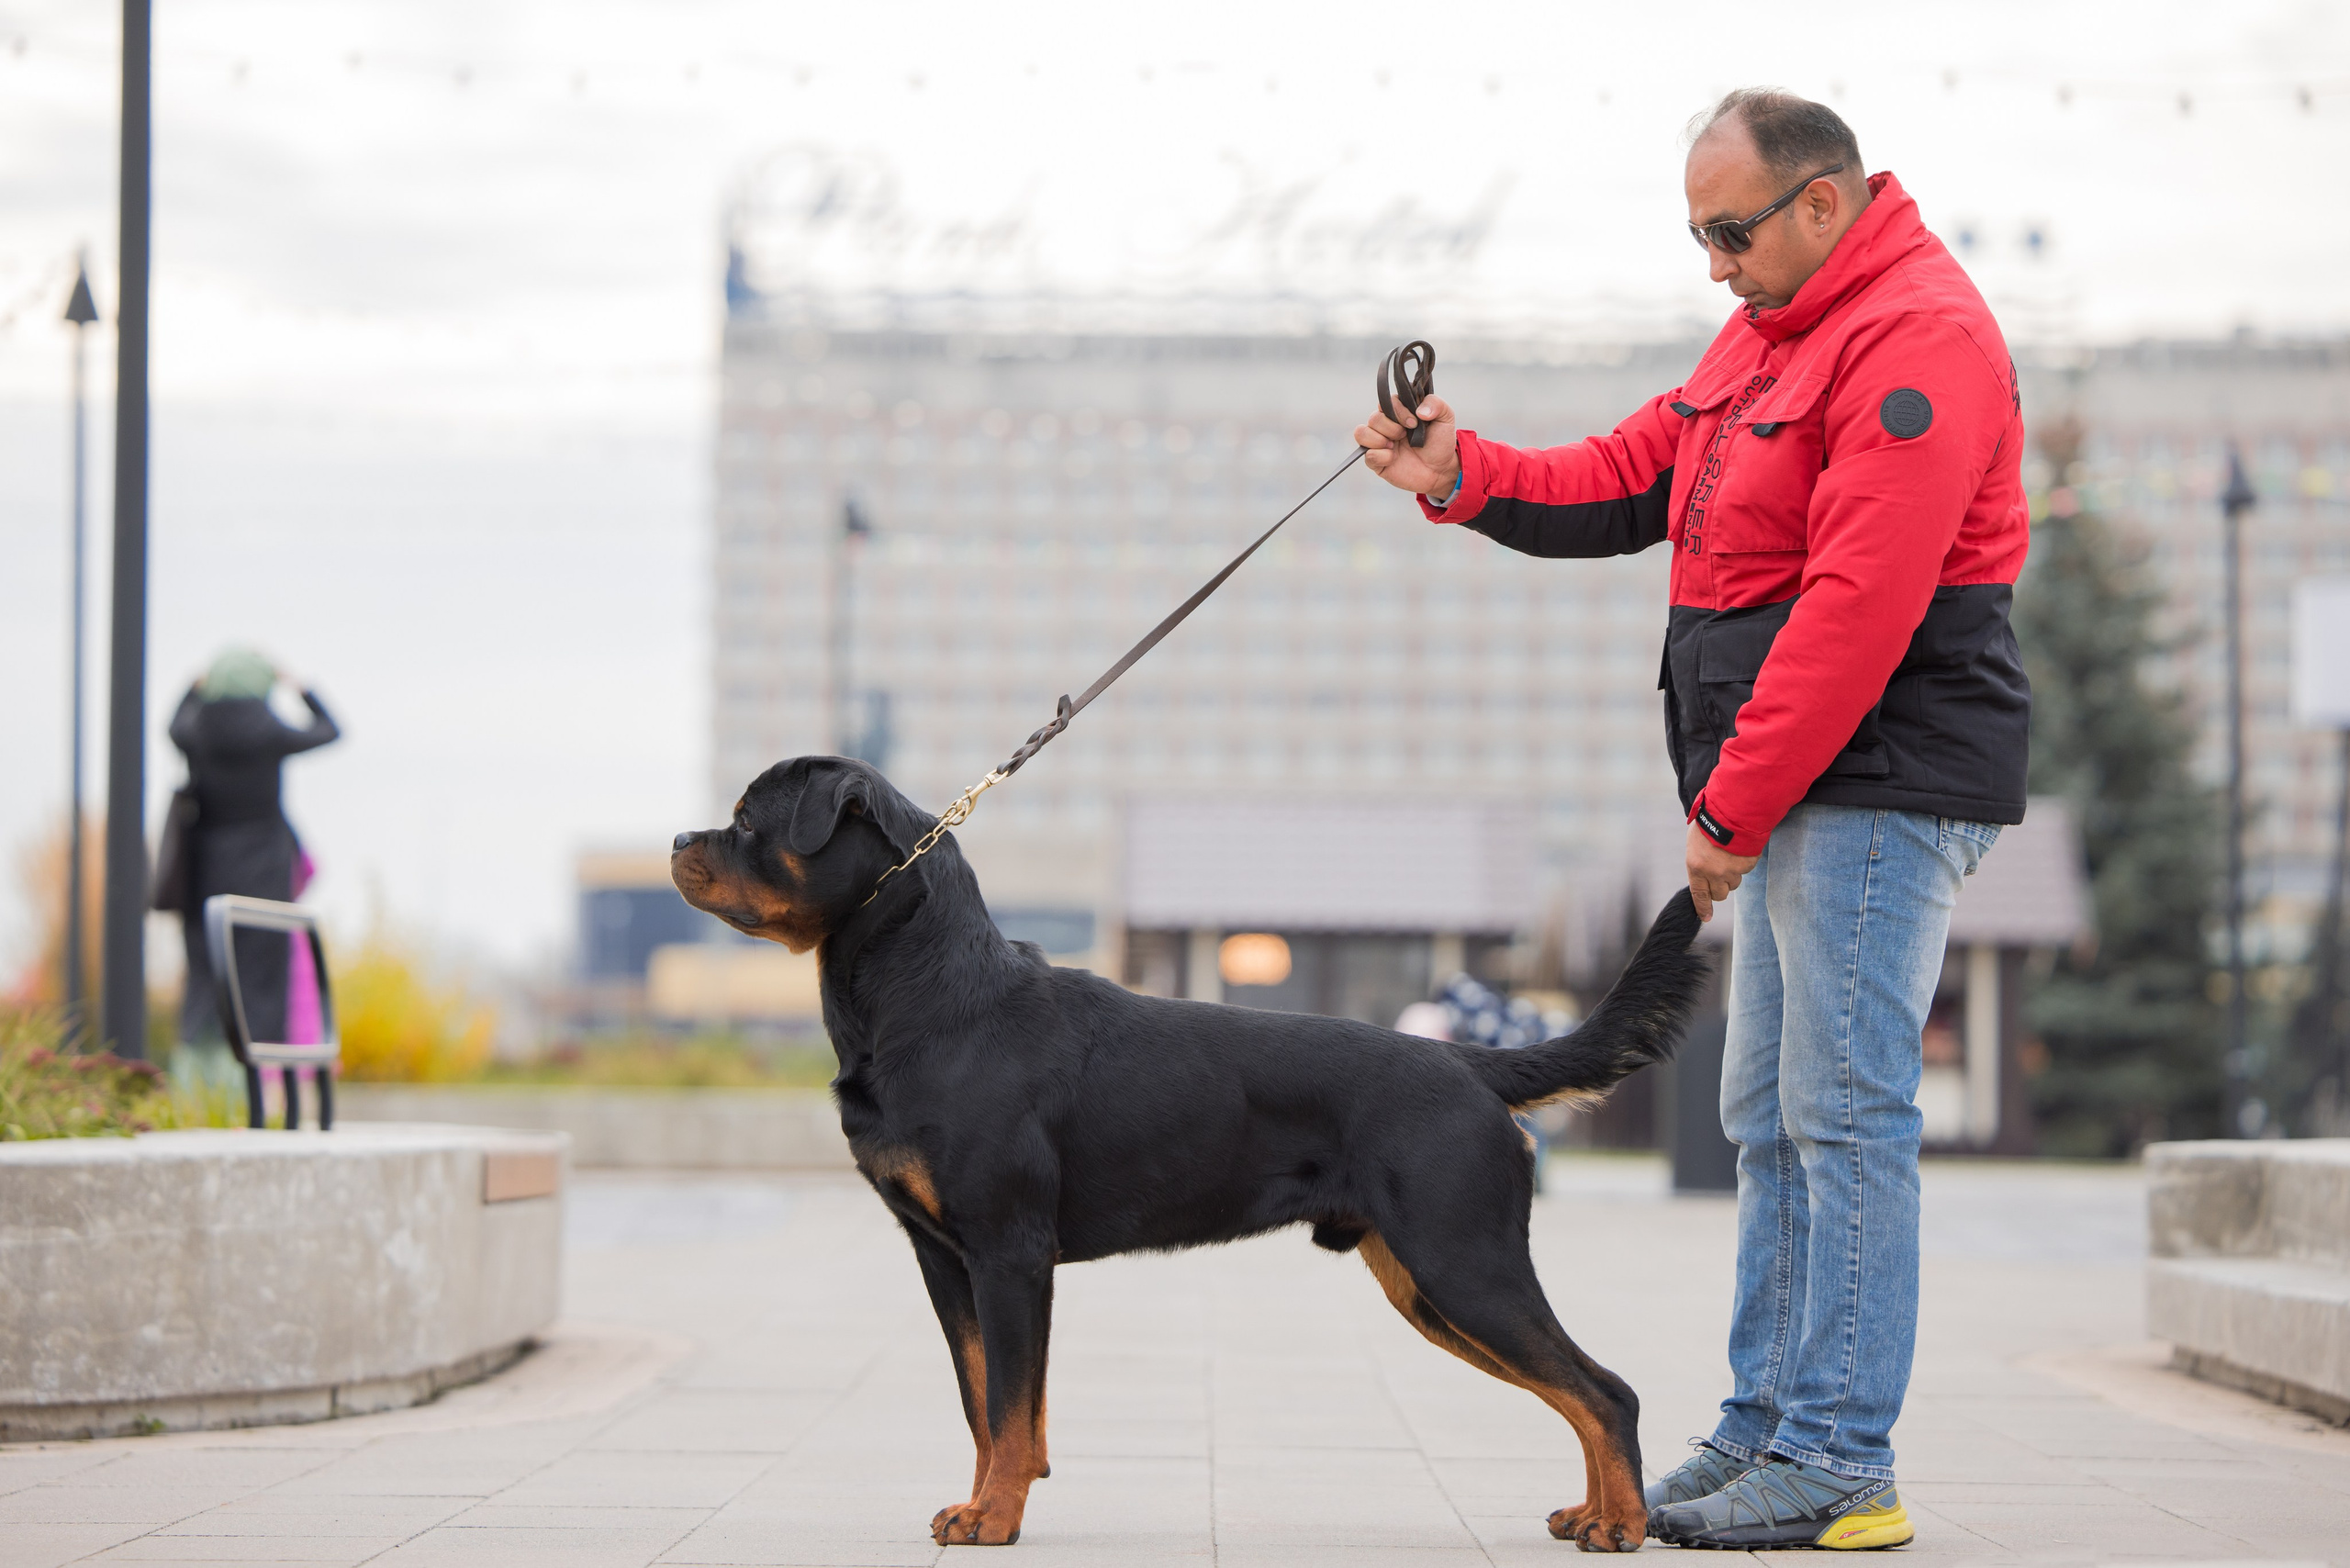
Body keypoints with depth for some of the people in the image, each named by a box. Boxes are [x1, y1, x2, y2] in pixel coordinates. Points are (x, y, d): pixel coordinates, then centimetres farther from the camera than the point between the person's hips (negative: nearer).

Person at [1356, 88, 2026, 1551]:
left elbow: (1859, 607, -22)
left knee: (1846, 1112, -9)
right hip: (1800, 786, 10)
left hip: (1883, 784, -10)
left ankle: (1842, 1467, -6)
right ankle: (1767, 1430, 17)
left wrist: (1733, 804, -20)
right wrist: (1465, 475, 1)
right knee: (1772, 1116, 11)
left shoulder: (1916, 338, -16)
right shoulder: (1770, 332, 18)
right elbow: (1629, 481, 17)